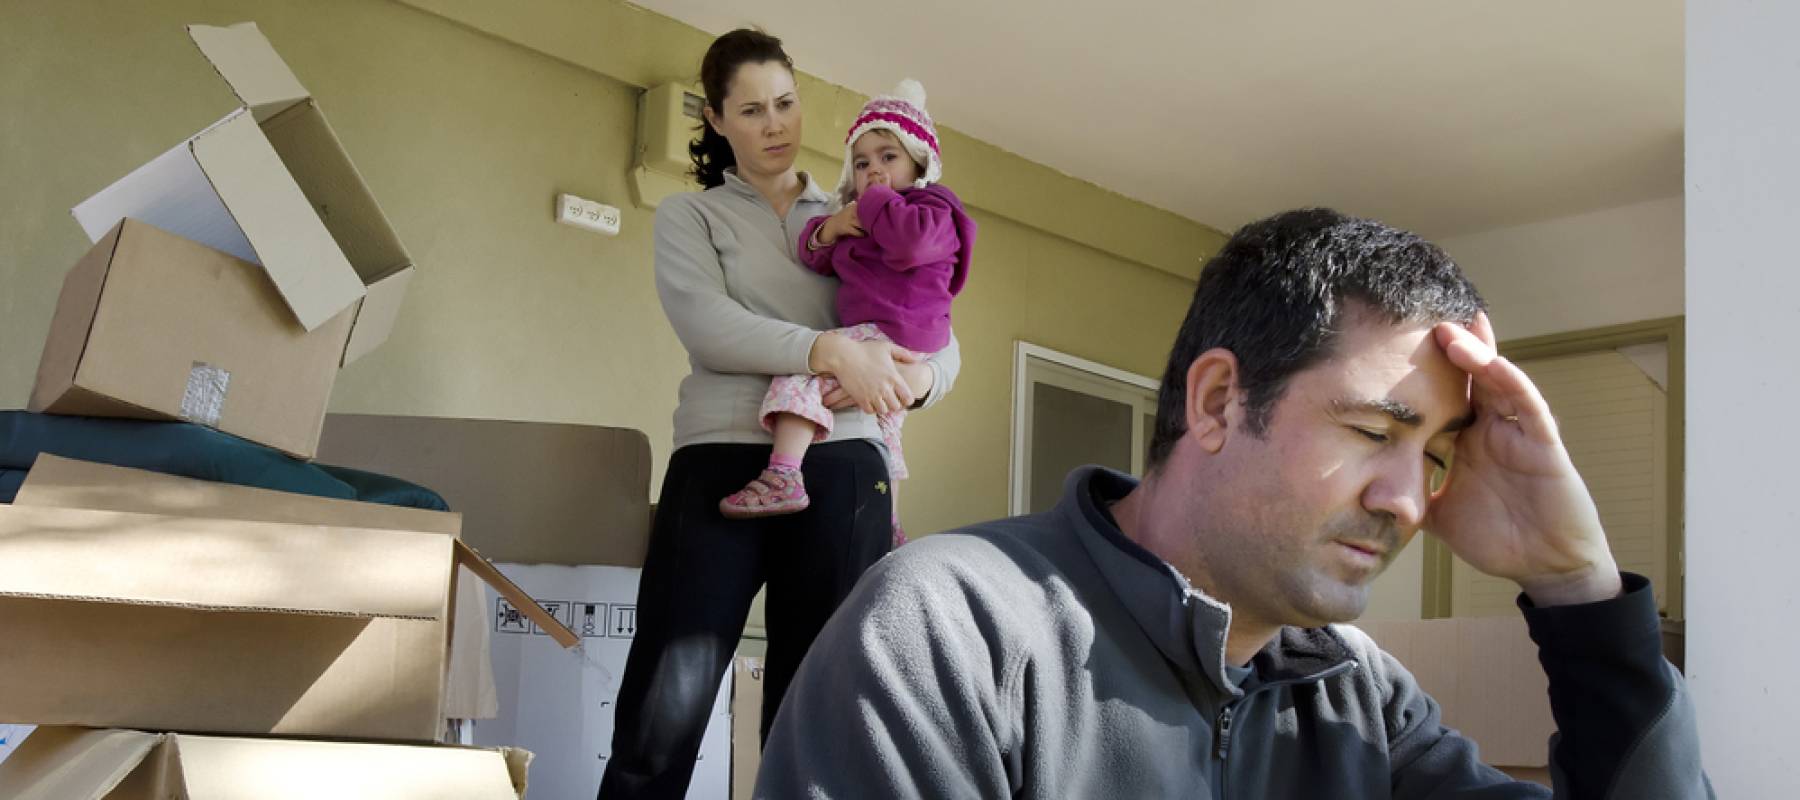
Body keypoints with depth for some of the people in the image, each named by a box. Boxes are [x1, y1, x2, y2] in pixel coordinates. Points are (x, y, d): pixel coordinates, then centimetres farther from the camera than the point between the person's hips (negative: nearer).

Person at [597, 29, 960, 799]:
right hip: (722, 463, -2)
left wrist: (918, 378, -10)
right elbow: (705, 324, -7)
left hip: (841, 469, 2)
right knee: (662, 717, -9)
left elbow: (940, 338, 14)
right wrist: (828, 350, -20)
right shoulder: (688, 215, 13)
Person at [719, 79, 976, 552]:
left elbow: (912, 240, -28)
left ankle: (783, 474, -36)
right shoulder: (860, 217, 24)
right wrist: (827, 230, -4)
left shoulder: (932, 208, -4)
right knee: (884, 427, 20)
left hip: (894, 334, -11)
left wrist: (877, 200, -12)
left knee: (802, 366, -23)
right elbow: (817, 260, 18)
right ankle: (890, 531, 33)